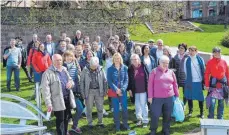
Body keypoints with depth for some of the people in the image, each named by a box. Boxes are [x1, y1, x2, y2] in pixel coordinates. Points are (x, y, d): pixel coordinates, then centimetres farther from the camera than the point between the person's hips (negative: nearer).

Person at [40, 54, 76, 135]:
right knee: (60, 120, 1)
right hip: (58, 101, -7)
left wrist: (71, 83, -3)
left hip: (68, 98, 7)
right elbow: (45, 89, -17)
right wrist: (48, 104, -23)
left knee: (66, 119, 18)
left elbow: (71, 80, 24)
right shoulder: (48, 73, -11)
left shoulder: (64, 70, 12)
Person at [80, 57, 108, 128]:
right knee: (89, 108, 8)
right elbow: (82, 82, -4)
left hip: (99, 91, 2)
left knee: (100, 108, 9)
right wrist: (83, 93, -6)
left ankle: (100, 122, 26)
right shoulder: (85, 70, -7)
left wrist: (105, 91, 3)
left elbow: (104, 81, 5)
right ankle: (90, 123, 23)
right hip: (89, 91, -2)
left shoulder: (100, 69, -2)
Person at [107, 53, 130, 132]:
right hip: (114, 91, -1)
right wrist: (116, 90, -15)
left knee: (125, 108, 5)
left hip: (123, 91, 1)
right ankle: (117, 125, 18)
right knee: (116, 109, 6)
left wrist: (122, 89, -14)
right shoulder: (110, 69, 0)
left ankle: (125, 123, 22)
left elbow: (126, 80, -2)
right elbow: (109, 81, -5)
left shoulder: (125, 68, 2)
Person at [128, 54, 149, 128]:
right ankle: (139, 118, 31)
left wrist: (147, 87, -5)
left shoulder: (143, 67, -5)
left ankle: (145, 120, 16)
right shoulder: (130, 69, 0)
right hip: (135, 90, 2)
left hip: (143, 90, -2)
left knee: (143, 105, 4)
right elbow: (129, 80, 4)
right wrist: (129, 89, 0)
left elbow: (147, 77, -3)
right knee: (137, 105, 14)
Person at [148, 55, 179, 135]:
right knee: (155, 115, -3)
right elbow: (150, 84, -4)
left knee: (167, 115, 10)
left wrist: (177, 95, 14)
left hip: (169, 98, 4)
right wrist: (150, 96, -8)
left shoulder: (171, 72, 10)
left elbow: (175, 84, 15)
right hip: (157, 98, -3)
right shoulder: (154, 71, -1)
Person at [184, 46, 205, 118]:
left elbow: (203, 70, 4)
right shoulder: (187, 60, 1)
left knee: (200, 97, 5)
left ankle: (201, 113, 17)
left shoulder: (200, 59, 1)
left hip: (199, 81, -1)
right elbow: (185, 71, 5)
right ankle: (190, 111, 23)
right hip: (190, 82, 1)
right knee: (189, 96, 7)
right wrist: (188, 79, 2)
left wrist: (203, 79, -1)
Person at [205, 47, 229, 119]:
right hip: (213, 83, -3)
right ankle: (210, 118, 4)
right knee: (212, 102, -8)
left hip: (223, 83, 3)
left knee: (221, 102, 11)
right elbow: (207, 74, -5)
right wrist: (207, 85, -10)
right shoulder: (210, 62, -4)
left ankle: (220, 118, 23)